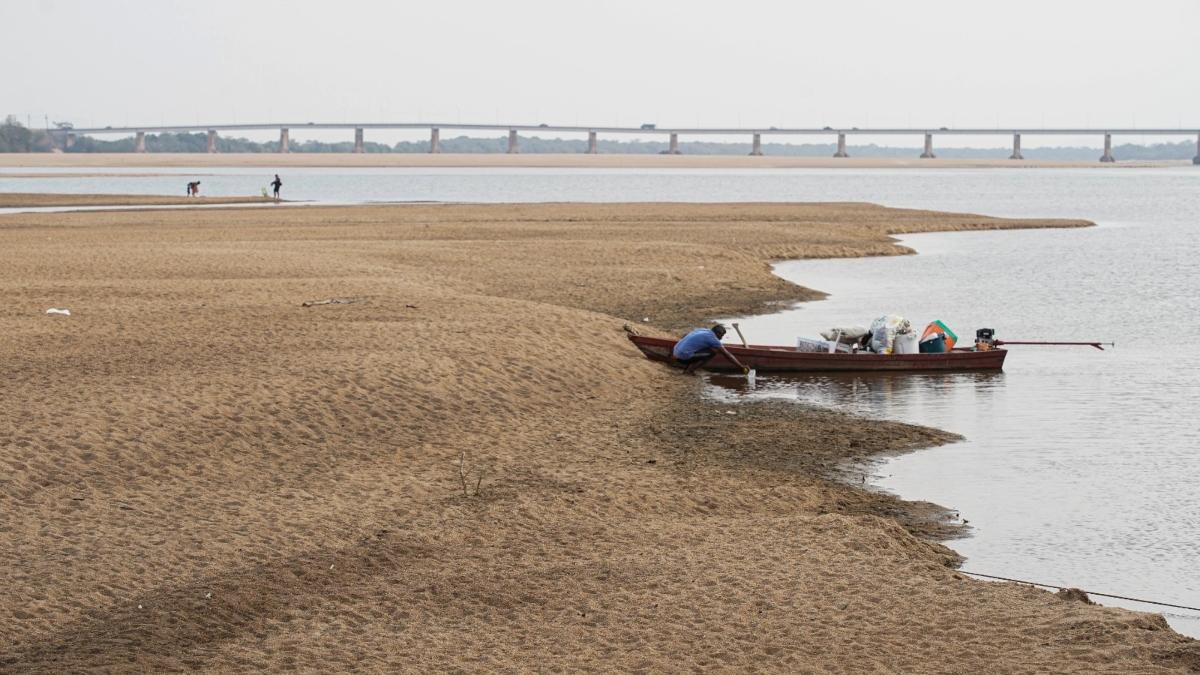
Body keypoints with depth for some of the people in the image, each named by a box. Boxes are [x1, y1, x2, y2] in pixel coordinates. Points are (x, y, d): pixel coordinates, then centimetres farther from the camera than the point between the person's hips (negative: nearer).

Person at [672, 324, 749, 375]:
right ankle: (690, 370, -7)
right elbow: (728, 355, -3)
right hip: (684, 357, -8)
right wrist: (742, 367, 3)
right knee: (712, 352, -5)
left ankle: (686, 367, 13)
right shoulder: (712, 338, -6)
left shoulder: (701, 330, 17)